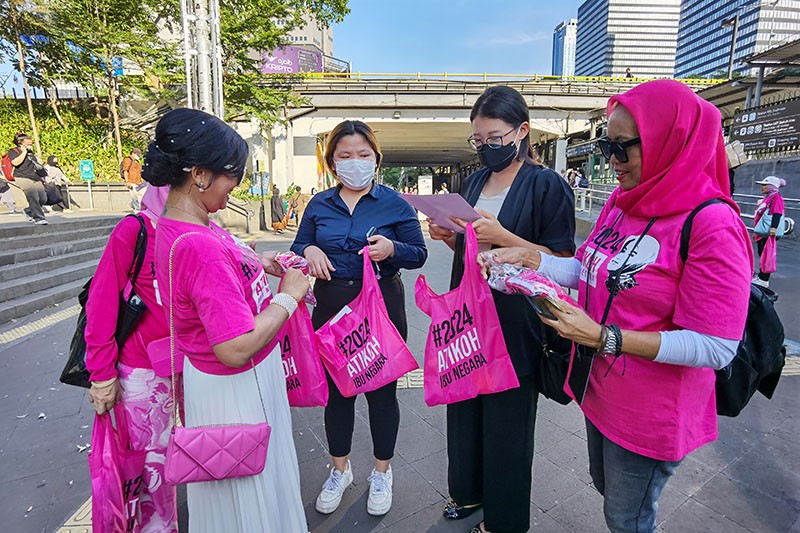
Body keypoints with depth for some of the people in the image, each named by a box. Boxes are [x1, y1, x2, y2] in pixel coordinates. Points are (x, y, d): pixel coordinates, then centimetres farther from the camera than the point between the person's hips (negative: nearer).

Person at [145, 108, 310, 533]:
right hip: (234, 387, -9)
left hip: (224, 381, 10)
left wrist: (256, 264, 2)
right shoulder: (200, 246, -32)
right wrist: (288, 295, -21)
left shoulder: (176, 226, -1)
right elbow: (237, 349, -33)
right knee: (250, 495, 16)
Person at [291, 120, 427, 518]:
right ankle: (339, 470, 39)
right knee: (336, 390, 15)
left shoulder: (394, 203, -3)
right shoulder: (319, 205, 5)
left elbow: (419, 254, -3)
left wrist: (392, 249, -23)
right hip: (331, 310, 3)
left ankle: (382, 473, 35)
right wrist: (309, 251, -11)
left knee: (381, 391, 10)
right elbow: (299, 249, 13)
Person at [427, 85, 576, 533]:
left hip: (515, 325, -6)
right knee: (465, 408, 18)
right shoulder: (475, 182, 10)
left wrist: (502, 236, -24)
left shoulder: (549, 185, -9)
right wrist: (449, 236, -4)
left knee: (507, 420, 10)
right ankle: (469, 490, 44)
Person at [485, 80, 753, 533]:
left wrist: (602, 337, -31)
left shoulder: (713, 225, -24)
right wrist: (529, 258, -8)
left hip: (650, 412, -7)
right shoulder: (622, 202, -1)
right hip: (600, 390, 7)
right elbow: (589, 270, 6)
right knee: (606, 487, 30)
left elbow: (716, 349, -25)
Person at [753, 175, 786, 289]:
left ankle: (764, 280, -4)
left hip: (768, 233, -10)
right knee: (762, 255, 14)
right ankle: (761, 276, 22)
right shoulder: (767, 198, 21)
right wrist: (757, 232, 26)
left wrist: (773, 228, -30)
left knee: (766, 256, -7)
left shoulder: (776, 197, -8)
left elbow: (777, 214, -20)